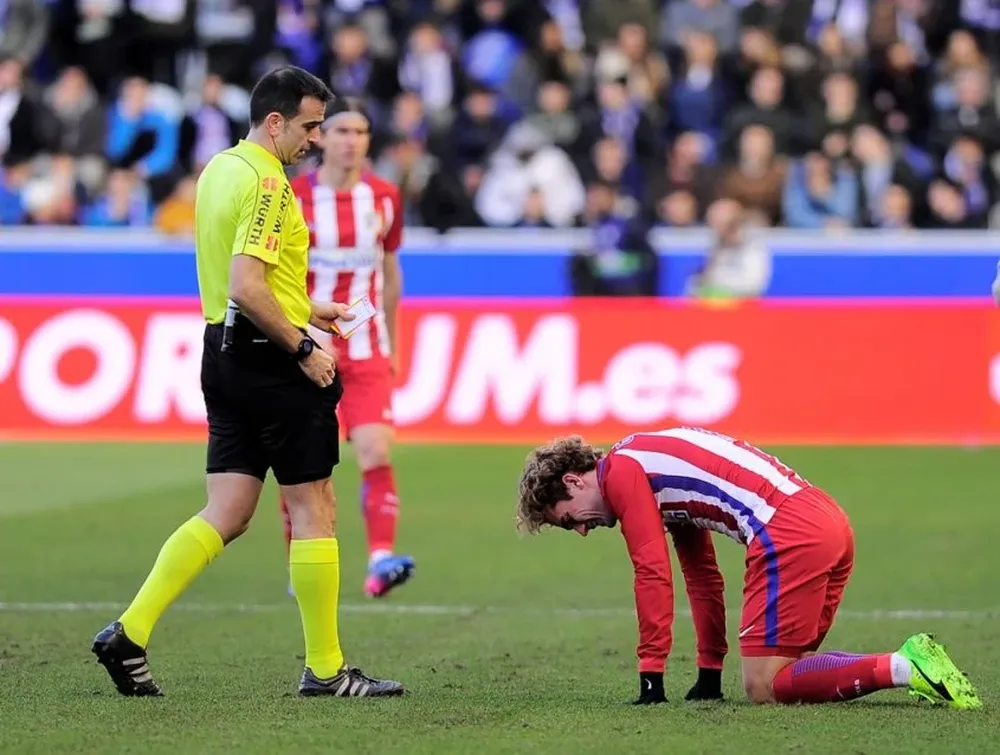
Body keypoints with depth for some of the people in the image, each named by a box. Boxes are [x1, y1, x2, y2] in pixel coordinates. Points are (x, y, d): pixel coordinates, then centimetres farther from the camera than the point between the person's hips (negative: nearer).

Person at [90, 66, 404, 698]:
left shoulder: (220, 169, 14)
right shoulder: (266, 182, -16)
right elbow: (247, 287, -25)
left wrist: (304, 309, 24)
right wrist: (303, 347, -17)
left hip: (226, 355, 9)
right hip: (270, 361, -9)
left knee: (226, 514, 8)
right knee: (314, 509, 0)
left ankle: (130, 633, -1)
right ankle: (324, 669, 5)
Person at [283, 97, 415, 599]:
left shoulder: (384, 198, 4)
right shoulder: (293, 199, -5)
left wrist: (392, 345, 18)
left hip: (366, 351, 1)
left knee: (376, 453, -15)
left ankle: (381, 560, -23)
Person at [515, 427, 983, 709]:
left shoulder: (621, 473, 2)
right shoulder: (655, 464, 30)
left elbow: (653, 575, -4)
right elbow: (702, 576, 34)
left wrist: (651, 678, 0)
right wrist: (710, 675, 34)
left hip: (787, 531, -10)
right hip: (830, 521, 10)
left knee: (763, 688, -7)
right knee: (787, 669, 15)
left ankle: (902, 668, -19)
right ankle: (911, 662, 1)